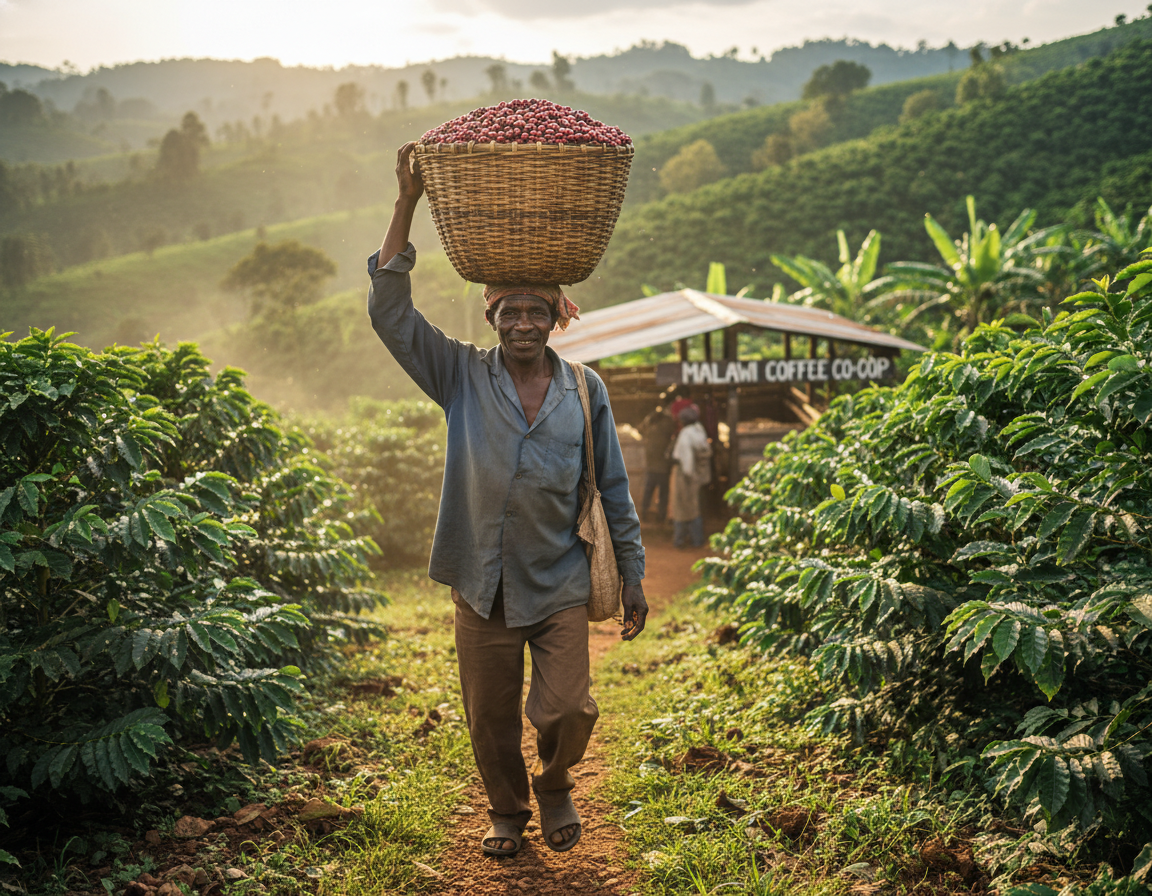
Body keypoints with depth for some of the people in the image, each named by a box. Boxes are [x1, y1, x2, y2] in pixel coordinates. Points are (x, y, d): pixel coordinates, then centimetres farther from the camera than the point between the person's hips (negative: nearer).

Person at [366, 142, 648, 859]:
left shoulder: (585, 391, 1)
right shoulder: (463, 377, -2)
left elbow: (613, 489, 6)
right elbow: (390, 314, -10)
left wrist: (633, 576, 7)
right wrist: (407, 207, -15)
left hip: (560, 585, 0)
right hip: (483, 585, 1)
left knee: (567, 712, -6)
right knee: (491, 720, 12)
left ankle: (555, 787, 27)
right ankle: (507, 812, 38)